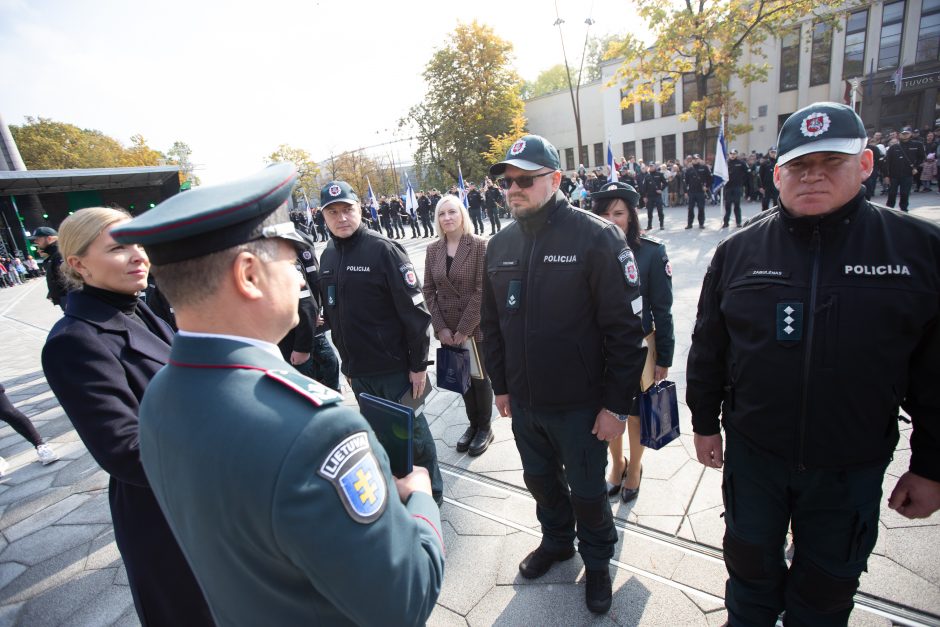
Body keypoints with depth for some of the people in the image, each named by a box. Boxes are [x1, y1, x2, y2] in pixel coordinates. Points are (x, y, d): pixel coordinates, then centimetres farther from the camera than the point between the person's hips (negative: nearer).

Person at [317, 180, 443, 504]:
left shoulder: (384, 250, -13)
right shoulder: (327, 256, 6)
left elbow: (415, 311, -15)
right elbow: (331, 314, 14)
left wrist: (418, 364, -14)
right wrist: (346, 361, 16)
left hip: (394, 367, -5)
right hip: (357, 371, 6)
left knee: (412, 432, 9)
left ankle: (430, 494, 31)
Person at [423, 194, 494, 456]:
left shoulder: (479, 246, -10)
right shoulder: (433, 249, 3)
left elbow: (482, 291, -13)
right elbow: (429, 290, 3)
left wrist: (464, 329, -15)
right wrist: (440, 327, -6)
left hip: (476, 327, -4)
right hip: (447, 329, 4)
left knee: (479, 377, 10)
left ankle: (484, 428, 31)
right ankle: (473, 424, 35)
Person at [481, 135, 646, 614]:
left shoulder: (595, 237, -15)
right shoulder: (499, 245, 2)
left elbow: (626, 328, -15)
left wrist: (616, 405, -14)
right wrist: (500, 386, 11)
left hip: (580, 404, -5)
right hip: (523, 402, 5)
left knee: (586, 491, 16)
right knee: (539, 480, 24)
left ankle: (597, 560, 45)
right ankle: (557, 541, 52)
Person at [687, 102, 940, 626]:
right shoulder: (738, 250, -5)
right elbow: (709, 347, 1)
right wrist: (705, 423, 4)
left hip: (853, 466, 0)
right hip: (752, 453, 1)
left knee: (829, 584, 21)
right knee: (751, 565, 21)